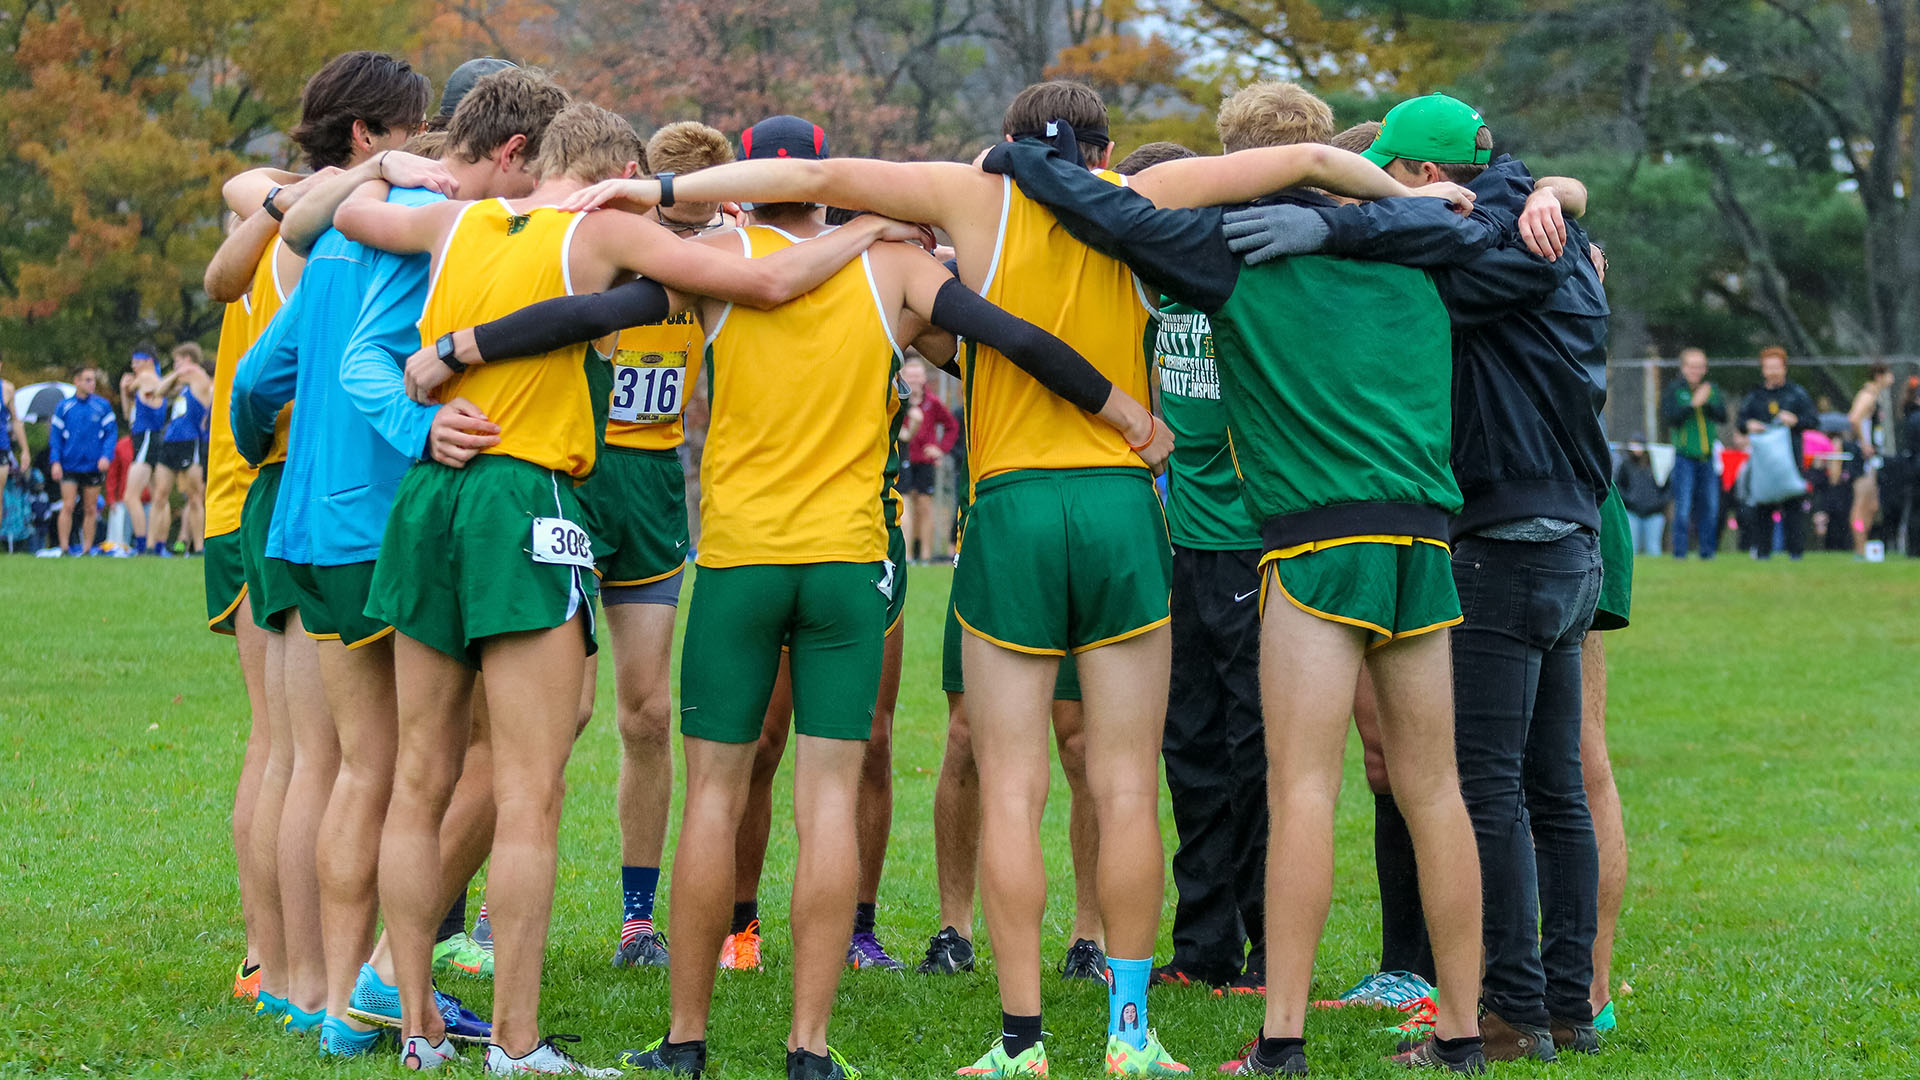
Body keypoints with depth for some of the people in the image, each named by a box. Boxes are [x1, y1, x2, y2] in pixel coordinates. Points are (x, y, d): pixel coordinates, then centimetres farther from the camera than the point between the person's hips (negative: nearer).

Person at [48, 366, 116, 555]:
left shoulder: (102, 406, 3)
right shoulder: (63, 407, 3)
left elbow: (111, 433, 3)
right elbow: (55, 435, 4)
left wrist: (106, 456, -11)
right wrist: (55, 462, -5)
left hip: (94, 466, 1)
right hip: (69, 467, -1)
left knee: (90, 509, 5)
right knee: (67, 506, -8)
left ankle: (87, 547, 12)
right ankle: (64, 547, -5)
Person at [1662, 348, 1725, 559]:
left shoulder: (1712, 390, 8)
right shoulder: (1675, 391, -1)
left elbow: (1722, 417, 0)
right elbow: (1669, 417, -13)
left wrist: (1707, 403, -17)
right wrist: (1693, 404, -20)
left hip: (1707, 457, 4)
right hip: (1684, 457, -4)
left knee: (1710, 506, 5)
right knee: (1683, 507, -7)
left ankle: (1707, 550, 13)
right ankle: (1680, 551, -2)